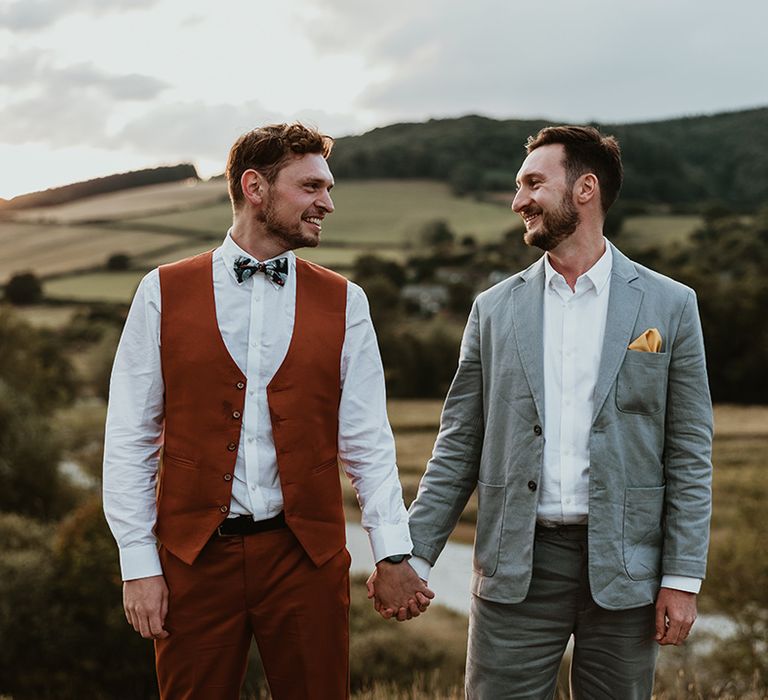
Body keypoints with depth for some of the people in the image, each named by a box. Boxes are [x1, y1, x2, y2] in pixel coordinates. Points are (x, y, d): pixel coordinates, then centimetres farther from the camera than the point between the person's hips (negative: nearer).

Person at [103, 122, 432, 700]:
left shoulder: (344, 303, 5)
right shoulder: (163, 294, 1)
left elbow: (367, 442, 3)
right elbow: (130, 440, 1)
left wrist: (394, 554, -8)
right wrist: (139, 564, -4)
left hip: (307, 557, 1)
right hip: (194, 559, -1)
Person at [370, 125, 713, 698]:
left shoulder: (669, 305, 1)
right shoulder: (496, 309, 6)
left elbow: (690, 453, 1)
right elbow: (459, 446, 6)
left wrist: (683, 577, -4)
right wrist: (412, 556, -2)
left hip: (624, 567, -1)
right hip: (517, 565, 1)